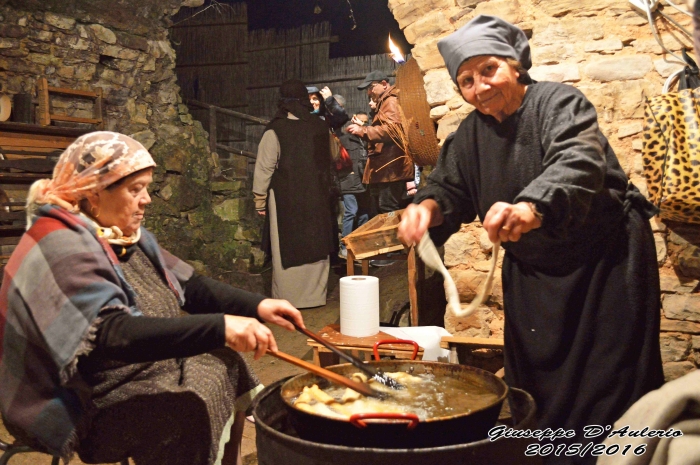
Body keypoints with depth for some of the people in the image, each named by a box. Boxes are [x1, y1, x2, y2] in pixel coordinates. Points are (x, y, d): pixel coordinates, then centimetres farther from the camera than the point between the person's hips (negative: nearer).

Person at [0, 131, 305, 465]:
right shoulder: (61, 249, -24)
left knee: (224, 369, -1)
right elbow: (113, 335, -35)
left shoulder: (122, 234, 5)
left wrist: (256, 306, -9)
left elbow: (189, 286, 5)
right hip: (82, 405, -9)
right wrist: (220, 328, -42)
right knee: (199, 411, -22)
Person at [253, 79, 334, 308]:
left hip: (286, 200, -4)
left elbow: (264, 169, -9)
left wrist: (260, 200, 1)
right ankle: (316, 295, 23)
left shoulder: (275, 131, -12)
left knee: (287, 249, 5)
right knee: (316, 247, 13)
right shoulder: (321, 128, 1)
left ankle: (287, 298, 12)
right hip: (317, 200, 4)